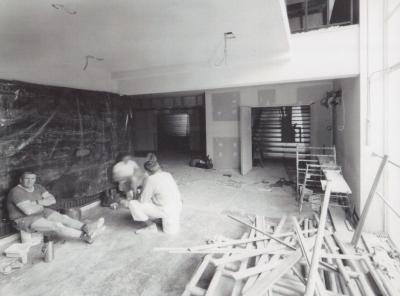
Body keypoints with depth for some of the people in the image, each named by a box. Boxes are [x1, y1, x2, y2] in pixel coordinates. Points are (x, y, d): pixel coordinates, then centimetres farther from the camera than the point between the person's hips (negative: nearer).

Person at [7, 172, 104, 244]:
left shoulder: (38, 187, 3)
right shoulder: (16, 192, -20)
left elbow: (52, 200, -3)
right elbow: (29, 211, -28)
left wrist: (36, 202, -17)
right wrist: (42, 205, -10)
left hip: (40, 212, 8)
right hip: (24, 220, -8)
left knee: (64, 218, -16)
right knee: (56, 225, -27)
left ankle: (86, 227, -35)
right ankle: (86, 236, -33)